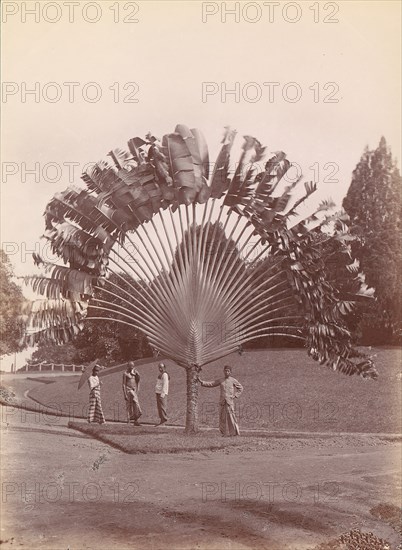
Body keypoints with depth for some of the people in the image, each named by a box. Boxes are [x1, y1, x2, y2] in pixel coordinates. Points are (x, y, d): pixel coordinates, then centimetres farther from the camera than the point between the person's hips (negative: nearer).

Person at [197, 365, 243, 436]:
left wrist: (235, 396, -1)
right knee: (222, 416, 2)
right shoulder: (220, 380, 13)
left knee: (231, 415, -10)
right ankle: (225, 432, 9)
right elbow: (211, 384, 13)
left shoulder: (233, 380, 3)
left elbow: (240, 388, 10)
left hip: (230, 401, -4)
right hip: (223, 401, 4)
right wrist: (201, 382, 4)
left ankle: (235, 432, -3)